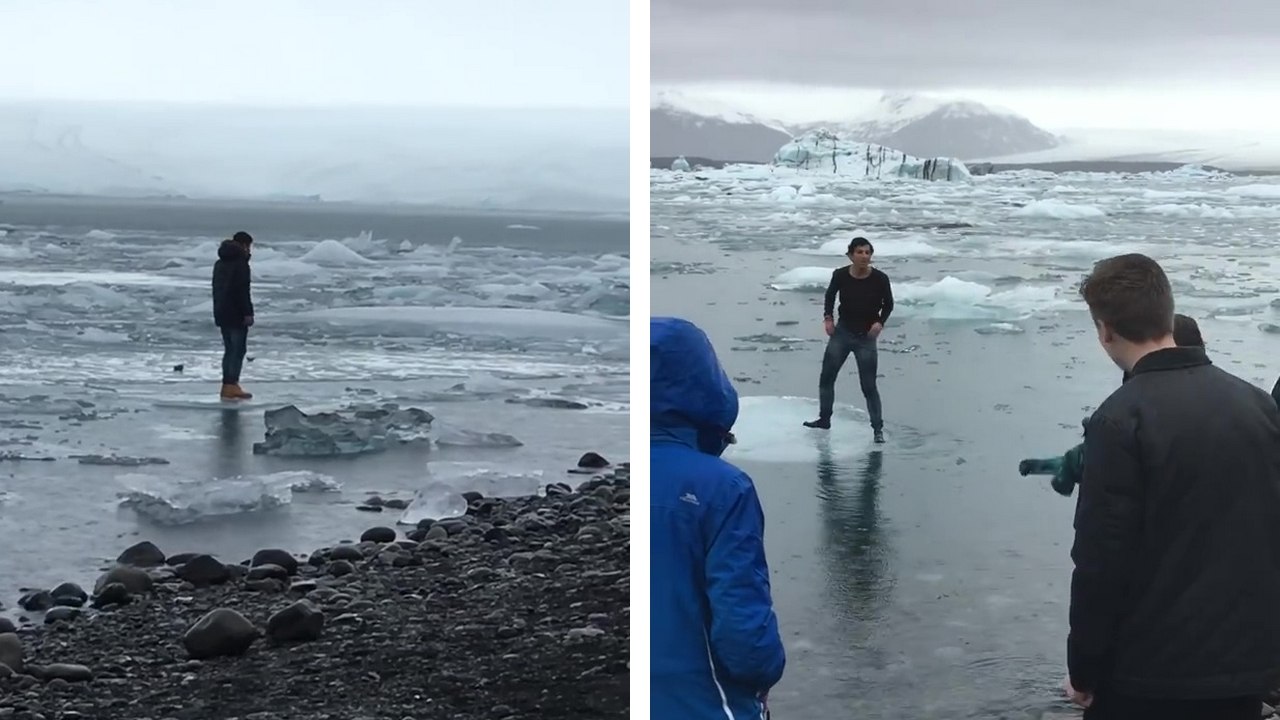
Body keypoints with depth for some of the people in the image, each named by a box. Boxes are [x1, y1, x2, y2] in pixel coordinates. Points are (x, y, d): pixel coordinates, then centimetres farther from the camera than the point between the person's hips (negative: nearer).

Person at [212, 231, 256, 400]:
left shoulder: (220, 263, 18)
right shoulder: (240, 263, -12)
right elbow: (243, 291, -19)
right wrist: (247, 313, -18)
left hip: (222, 314, 9)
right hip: (236, 314, -9)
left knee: (230, 349, 14)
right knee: (238, 349, -7)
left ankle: (228, 386, 14)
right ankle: (231, 386, -11)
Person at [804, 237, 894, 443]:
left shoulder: (879, 279, -14)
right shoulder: (840, 275, -11)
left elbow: (888, 304, 3)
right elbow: (830, 295, 10)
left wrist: (880, 322, -13)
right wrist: (828, 317, -1)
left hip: (866, 337, -3)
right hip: (842, 332, 3)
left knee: (868, 385, -2)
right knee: (826, 377, 9)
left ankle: (878, 428, 8)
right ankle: (824, 419, 27)